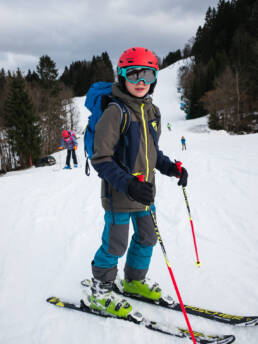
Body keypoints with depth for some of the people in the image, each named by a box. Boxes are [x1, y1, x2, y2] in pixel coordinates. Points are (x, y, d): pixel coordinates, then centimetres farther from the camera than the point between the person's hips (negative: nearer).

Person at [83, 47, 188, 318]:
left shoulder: (152, 112, 8)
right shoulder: (114, 113, -17)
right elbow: (101, 159, -20)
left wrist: (171, 168, 3)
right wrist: (129, 185, -30)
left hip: (144, 191, 8)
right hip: (119, 194, -7)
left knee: (147, 238, 19)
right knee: (115, 244, 5)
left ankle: (134, 280, 43)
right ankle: (99, 292, 28)